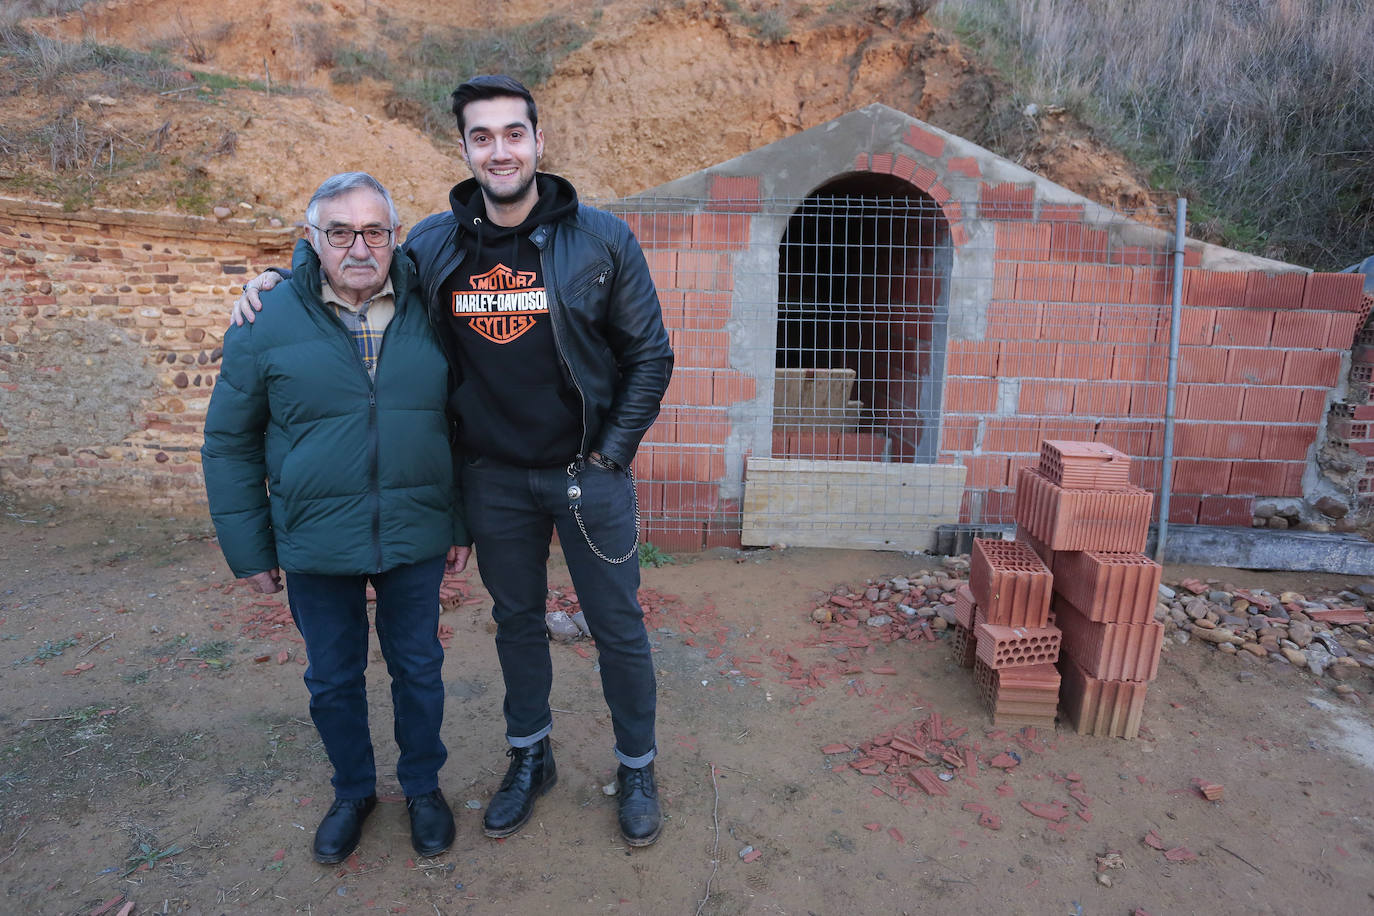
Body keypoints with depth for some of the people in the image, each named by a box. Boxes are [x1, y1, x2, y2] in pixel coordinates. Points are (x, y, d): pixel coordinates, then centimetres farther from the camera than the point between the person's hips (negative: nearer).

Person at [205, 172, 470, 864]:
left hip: (415, 540, 1)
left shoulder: (429, 312, -2)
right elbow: (229, 442, 2)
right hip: (315, 544, 0)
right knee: (333, 679, 16)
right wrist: (248, 548, 1)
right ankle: (353, 792, 42)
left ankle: (423, 787, 39)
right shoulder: (267, 321, -6)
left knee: (418, 669, 15)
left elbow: (458, 423, 6)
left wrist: (461, 525, 5)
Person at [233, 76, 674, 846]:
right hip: (493, 478, 3)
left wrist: (611, 451, -7)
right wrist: (277, 283, 0)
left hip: (588, 472, -2)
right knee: (517, 620, 18)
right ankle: (530, 759, 40)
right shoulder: (434, 245, 0)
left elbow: (650, 355, -4)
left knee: (618, 626, 8)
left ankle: (638, 769, 31)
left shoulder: (602, 239, -8)